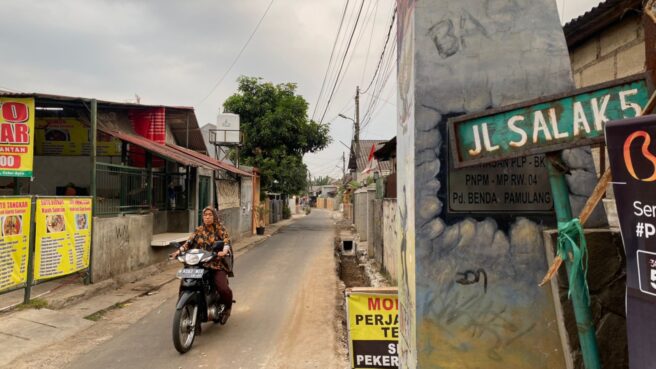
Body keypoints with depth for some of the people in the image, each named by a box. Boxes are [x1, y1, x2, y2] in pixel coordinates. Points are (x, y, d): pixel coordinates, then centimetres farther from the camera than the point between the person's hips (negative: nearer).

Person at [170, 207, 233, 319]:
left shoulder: (220, 229, 4)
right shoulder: (198, 230, 14)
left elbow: (227, 241, -9)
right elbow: (189, 242, 7)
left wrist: (224, 251, -30)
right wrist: (179, 251, -10)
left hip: (217, 264, -3)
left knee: (223, 289, -21)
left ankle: (227, 307, 11)